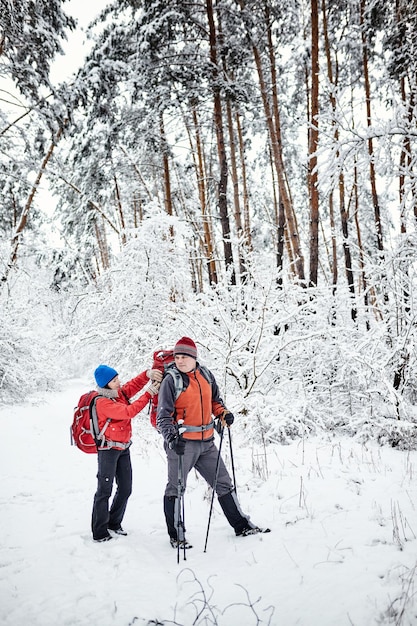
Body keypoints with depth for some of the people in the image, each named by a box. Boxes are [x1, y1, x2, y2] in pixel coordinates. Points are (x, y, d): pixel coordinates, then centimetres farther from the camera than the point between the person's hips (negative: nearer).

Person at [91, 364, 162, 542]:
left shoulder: (120, 392, 4)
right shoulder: (102, 402, -18)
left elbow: (135, 384, 4)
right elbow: (128, 412, -25)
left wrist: (148, 374, -18)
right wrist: (148, 394, -25)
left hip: (124, 448, 8)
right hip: (108, 449, -8)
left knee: (125, 489, 11)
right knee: (105, 490, -3)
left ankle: (114, 525, 26)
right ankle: (100, 533, 7)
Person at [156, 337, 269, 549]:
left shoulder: (206, 375, 5)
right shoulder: (171, 381, -10)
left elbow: (215, 400, 20)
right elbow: (163, 416, -11)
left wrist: (224, 413, 1)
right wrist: (171, 438, -26)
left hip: (206, 442, 5)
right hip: (182, 443, -5)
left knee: (224, 483, 14)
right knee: (176, 489, 5)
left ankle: (241, 525, 28)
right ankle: (176, 536, 22)